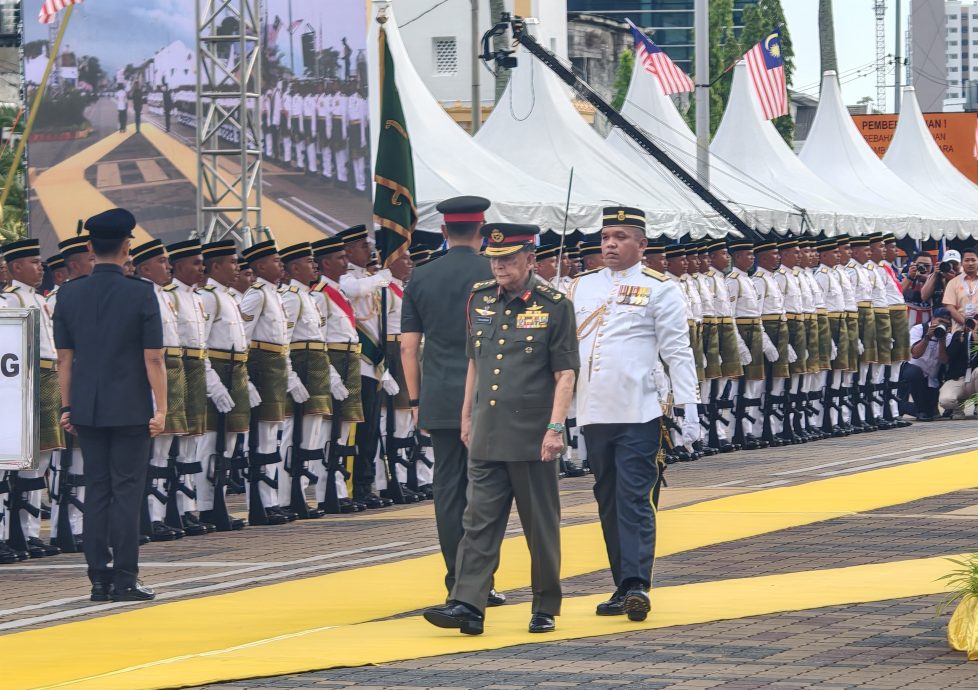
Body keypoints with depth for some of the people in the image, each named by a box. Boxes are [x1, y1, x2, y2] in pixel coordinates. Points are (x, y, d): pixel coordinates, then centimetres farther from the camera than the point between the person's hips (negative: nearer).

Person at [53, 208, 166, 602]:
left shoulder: (69, 294, 1)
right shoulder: (141, 294, -10)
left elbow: (64, 358, 5)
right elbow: (153, 358, -10)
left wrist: (67, 407, 12)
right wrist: (160, 408, -4)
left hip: (87, 410, 4)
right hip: (130, 408, -4)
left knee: (96, 492, 9)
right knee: (126, 491, 0)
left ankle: (99, 579, 9)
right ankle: (124, 580, -2)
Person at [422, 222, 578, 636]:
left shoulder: (553, 306, -5)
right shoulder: (480, 299, 10)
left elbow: (566, 373, -7)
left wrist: (555, 427, -14)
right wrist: (467, 416, 18)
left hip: (532, 438, -4)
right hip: (487, 434, 4)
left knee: (541, 526, 5)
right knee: (479, 521, -2)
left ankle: (546, 608, 15)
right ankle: (467, 605, -8)